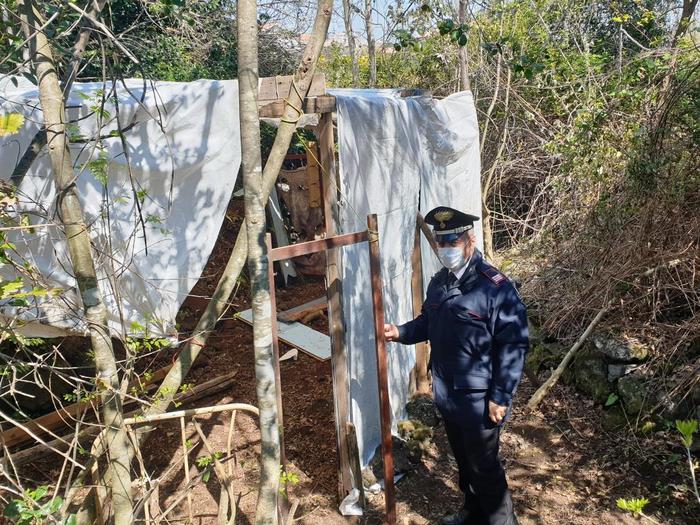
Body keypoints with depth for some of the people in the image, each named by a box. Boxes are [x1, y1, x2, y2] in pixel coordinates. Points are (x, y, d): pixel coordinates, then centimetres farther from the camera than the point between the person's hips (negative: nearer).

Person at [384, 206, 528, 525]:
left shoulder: (496, 287, -21)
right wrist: (401, 332, -1)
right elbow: (428, 323, 18)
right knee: (463, 461, 25)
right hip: (446, 395, 7)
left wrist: (501, 397, -19)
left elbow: (513, 346, -20)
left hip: (479, 400, -7)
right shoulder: (438, 282, 3)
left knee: (485, 468, 11)